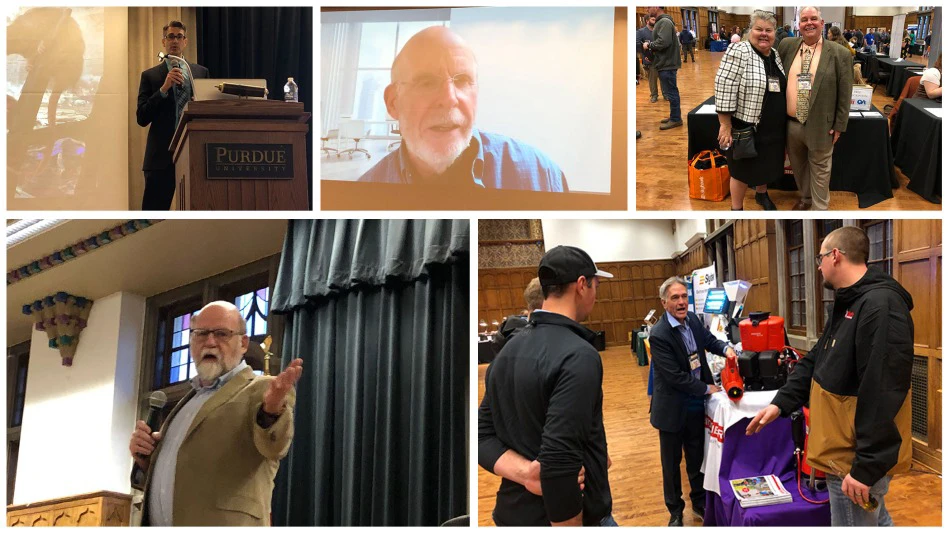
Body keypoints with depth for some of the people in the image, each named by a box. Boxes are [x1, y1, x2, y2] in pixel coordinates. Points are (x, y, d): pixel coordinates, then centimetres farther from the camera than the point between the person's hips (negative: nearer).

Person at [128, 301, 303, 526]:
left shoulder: (262, 391, -4)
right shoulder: (191, 399, 19)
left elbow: (273, 444, -24)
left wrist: (272, 409, -45)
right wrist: (145, 460, 2)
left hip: (221, 523, -7)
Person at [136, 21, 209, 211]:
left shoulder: (201, 72, 13)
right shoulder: (150, 75, 7)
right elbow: (141, 118, -1)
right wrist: (164, 88, -11)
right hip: (162, 155, -2)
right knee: (154, 211, -5)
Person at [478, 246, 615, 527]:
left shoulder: (508, 351, 6)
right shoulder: (578, 356, -20)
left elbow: (482, 435, 1)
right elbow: (559, 463, -29)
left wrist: (526, 472, -13)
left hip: (513, 512, 7)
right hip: (570, 517, -7)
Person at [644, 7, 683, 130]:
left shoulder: (665, 22, -18)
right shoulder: (661, 22, 14)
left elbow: (663, 42, -28)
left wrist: (649, 45, -14)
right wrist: (652, 50, 5)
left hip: (667, 64, -10)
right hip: (665, 63, 10)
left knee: (671, 92, -3)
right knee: (670, 92, 17)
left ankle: (675, 119, 3)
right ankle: (674, 116, 26)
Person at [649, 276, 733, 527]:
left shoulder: (692, 319, -3)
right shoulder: (659, 335, -24)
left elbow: (709, 339, 16)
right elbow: (675, 376, -24)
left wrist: (725, 348, -6)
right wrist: (706, 389, -15)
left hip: (696, 404, 6)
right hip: (673, 409, -6)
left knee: (697, 458, 21)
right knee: (671, 462, 12)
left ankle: (699, 503, 38)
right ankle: (675, 511, 27)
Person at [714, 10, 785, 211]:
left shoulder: (775, 55, 6)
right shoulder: (739, 52, -16)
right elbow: (724, 89, -20)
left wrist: (783, 121, 16)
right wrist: (725, 125, -21)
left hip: (773, 127, 7)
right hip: (746, 127, -7)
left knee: (766, 163, 21)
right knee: (743, 169, 5)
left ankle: (762, 194, 43)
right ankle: (736, 209, 19)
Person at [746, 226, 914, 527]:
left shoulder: (881, 307, -23)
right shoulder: (848, 304, 13)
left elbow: (882, 396, -28)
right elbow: (816, 361, 19)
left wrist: (866, 466, -27)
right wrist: (781, 403, 5)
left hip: (858, 460, -10)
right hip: (844, 451, 10)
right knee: (876, 523, 21)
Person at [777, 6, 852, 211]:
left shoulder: (839, 54, -9)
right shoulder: (787, 46, 3)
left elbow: (845, 94, -6)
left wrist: (839, 126, -7)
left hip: (819, 125, -4)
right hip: (790, 123, 4)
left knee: (819, 169, 9)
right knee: (798, 165, 21)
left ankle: (820, 208, 23)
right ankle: (805, 198, 42)